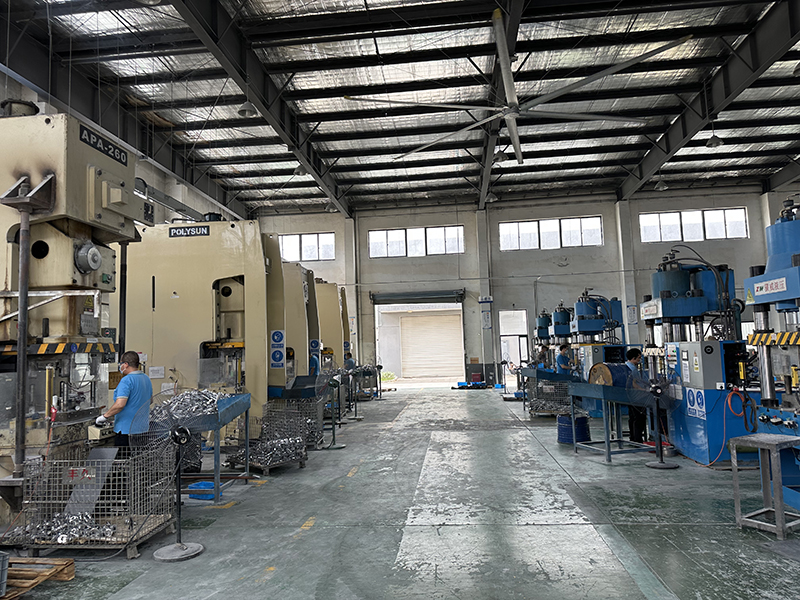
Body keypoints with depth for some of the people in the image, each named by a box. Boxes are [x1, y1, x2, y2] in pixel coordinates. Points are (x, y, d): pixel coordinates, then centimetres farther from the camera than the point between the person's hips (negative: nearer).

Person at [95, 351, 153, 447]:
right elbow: (149, 399, 23)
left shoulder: (126, 380, -17)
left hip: (127, 429, -8)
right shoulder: (146, 378, 9)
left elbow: (120, 404, -26)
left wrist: (105, 416, -14)